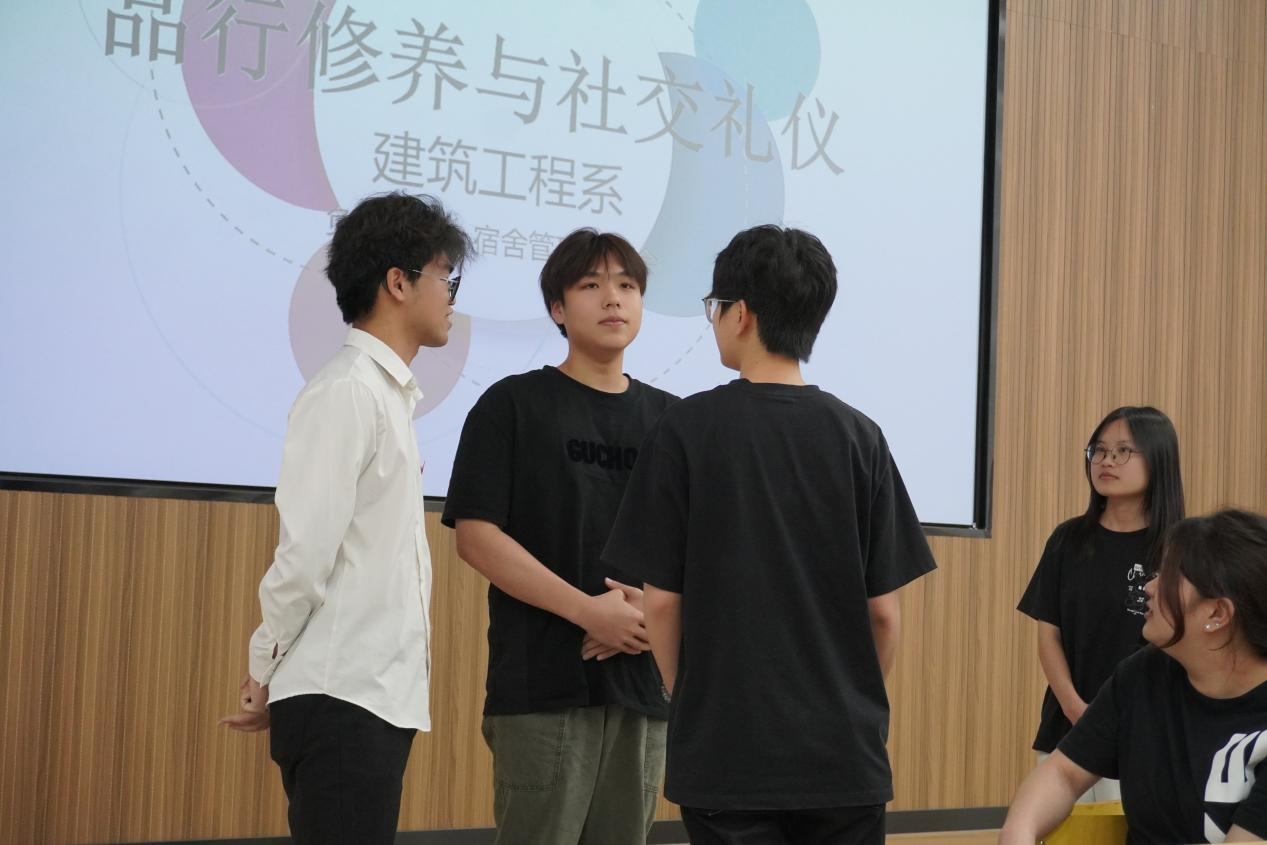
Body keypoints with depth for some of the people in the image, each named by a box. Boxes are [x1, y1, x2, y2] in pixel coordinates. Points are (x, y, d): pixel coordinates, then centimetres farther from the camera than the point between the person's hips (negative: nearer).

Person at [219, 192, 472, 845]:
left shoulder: (388, 393, 15)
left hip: (381, 693, 8)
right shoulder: (346, 392, -13)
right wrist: (267, 672, -4)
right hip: (342, 695, -8)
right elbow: (305, 552, -16)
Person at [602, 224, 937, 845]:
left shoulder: (688, 429, -7)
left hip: (726, 747, -2)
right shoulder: (859, 437, 0)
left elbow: (661, 599, -5)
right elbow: (884, 609, 2)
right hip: (843, 748, 2)